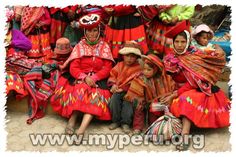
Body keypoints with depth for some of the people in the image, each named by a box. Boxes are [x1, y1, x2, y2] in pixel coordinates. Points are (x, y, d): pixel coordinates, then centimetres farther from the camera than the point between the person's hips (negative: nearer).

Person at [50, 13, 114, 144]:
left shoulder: (104, 47, 6)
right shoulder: (80, 46, 5)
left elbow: (107, 68, -2)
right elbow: (73, 68, -3)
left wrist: (93, 78, -17)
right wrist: (85, 77, -21)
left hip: (98, 80, 0)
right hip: (80, 78, 0)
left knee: (96, 95, -30)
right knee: (80, 89, -33)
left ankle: (81, 130, -40)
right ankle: (72, 120, -32)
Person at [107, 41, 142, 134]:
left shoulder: (138, 68, 1)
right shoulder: (119, 65, 16)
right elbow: (113, 75, 15)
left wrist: (124, 88, -17)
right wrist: (113, 84, -6)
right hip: (118, 90, 3)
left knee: (128, 100, -33)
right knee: (114, 98, -26)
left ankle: (125, 123, -18)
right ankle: (116, 121, -9)